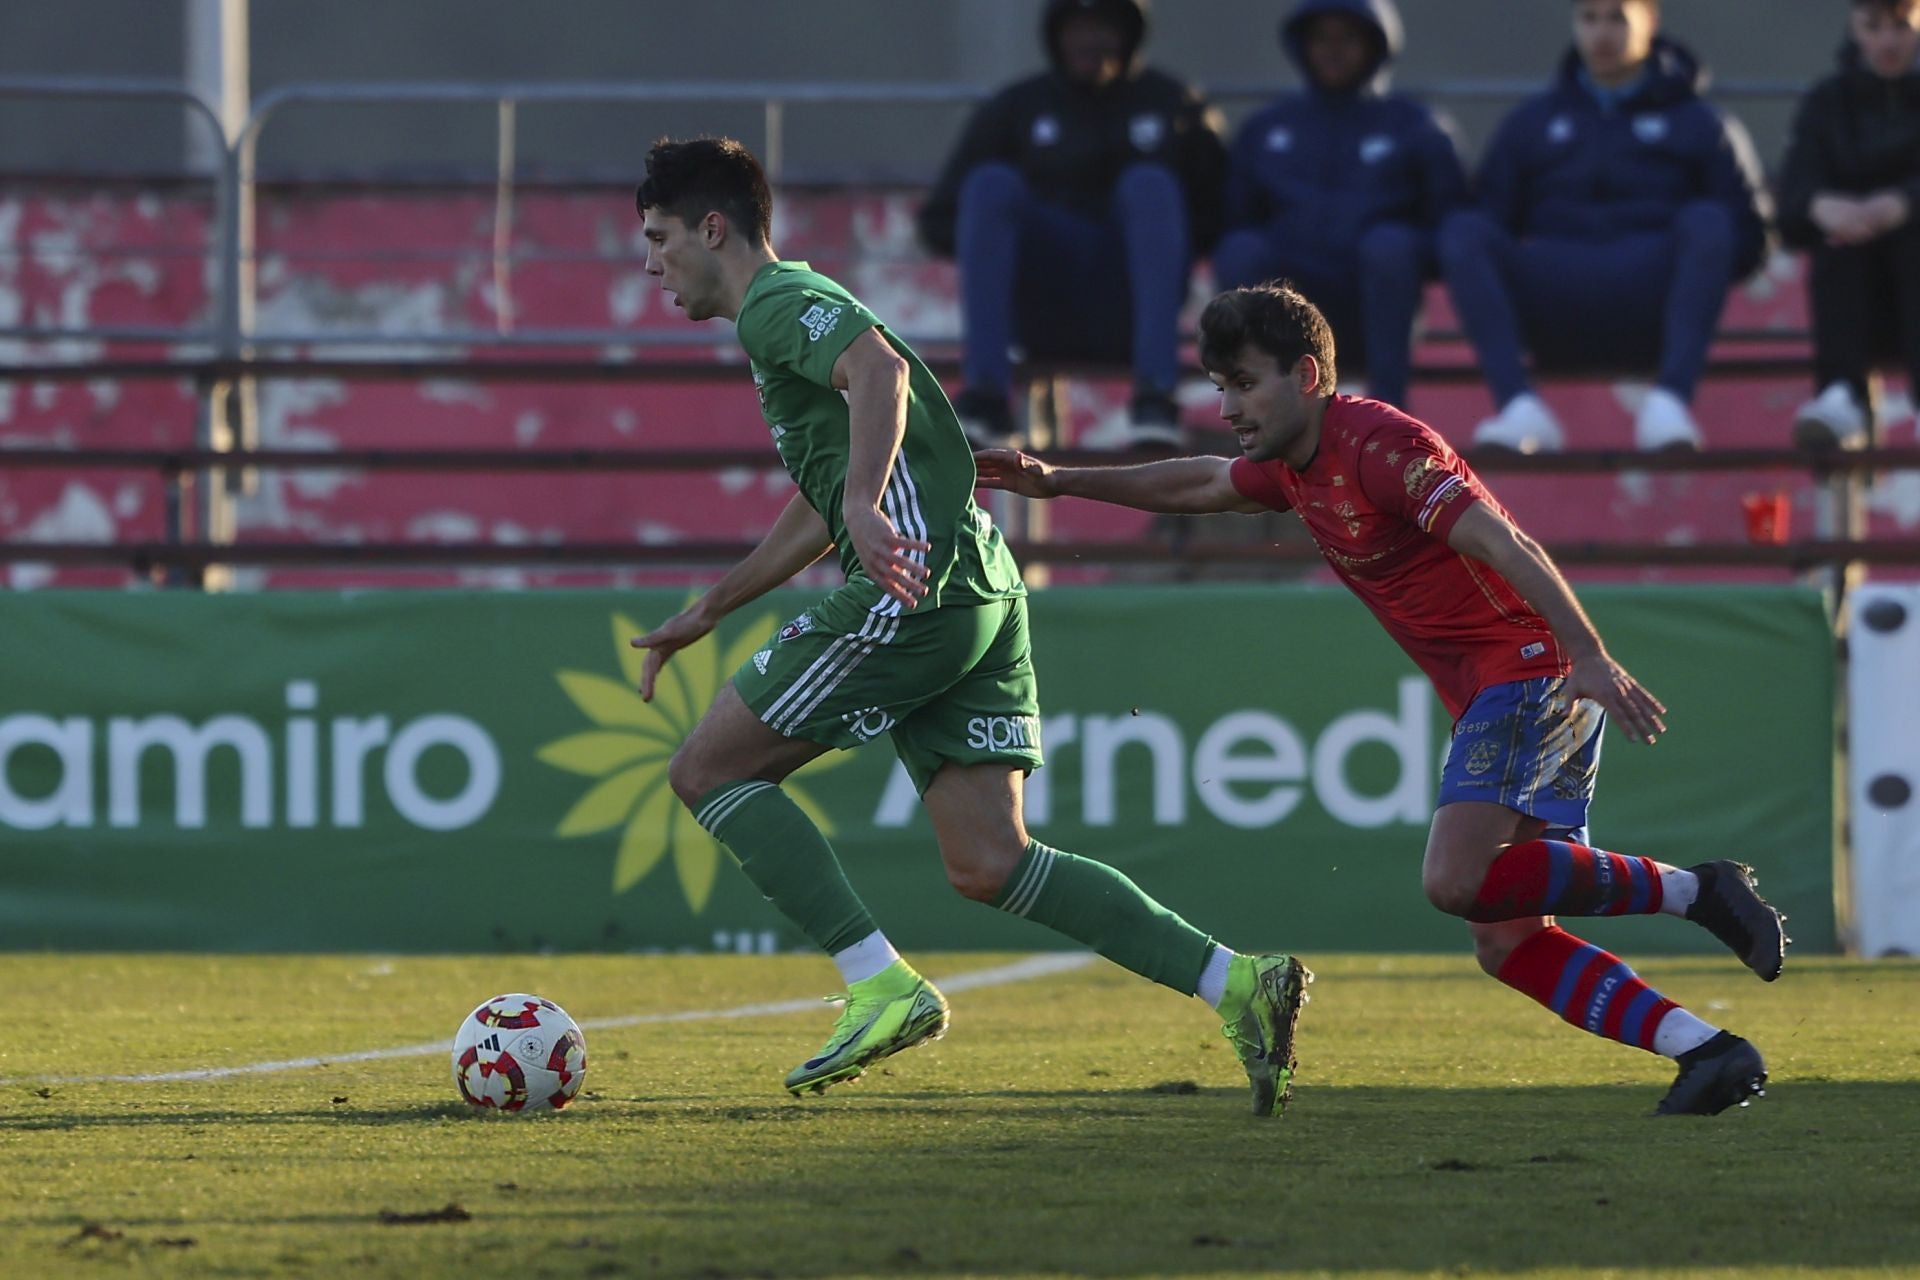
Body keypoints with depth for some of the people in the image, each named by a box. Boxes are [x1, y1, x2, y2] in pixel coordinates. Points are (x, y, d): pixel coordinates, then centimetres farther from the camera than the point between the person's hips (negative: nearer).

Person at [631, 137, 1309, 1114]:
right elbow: (818, 510, 40)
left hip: (917, 585, -10)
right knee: (988, 864, 4)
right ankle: (1237, 985, -5)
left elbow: (879, 368, -25)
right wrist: (703, 613, 44)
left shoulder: (779, 302, -2)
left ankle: (883, 988, -8)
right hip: (979, 593, 10)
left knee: (708, 769, 0)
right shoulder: (793, 313, 29)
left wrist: (864, 508, -38)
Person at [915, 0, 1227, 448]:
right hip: (1044, 318, 1)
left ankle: (1154, 396, -39)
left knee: (1149, 184, -25)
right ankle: (984, 393, -36)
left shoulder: (1171, 104, 13)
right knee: (990, 183, -22)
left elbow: (1219, 217, 9)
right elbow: (938, 224, 12)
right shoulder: (1015, 108, 13)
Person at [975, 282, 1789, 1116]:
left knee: (1457, 881, -26)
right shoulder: (1294, 469, 15)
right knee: (1502, 939, -1)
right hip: (1490, 697, 9)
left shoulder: (1378, 444, -13)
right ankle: (1709, 1053, -5)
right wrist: (1057, 482, 39)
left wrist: (1589, 659, -32)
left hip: (1528, 666, -9)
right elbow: (1202, 486, 37)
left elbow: (1501, 542, -23)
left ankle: (1691, 891, -16)